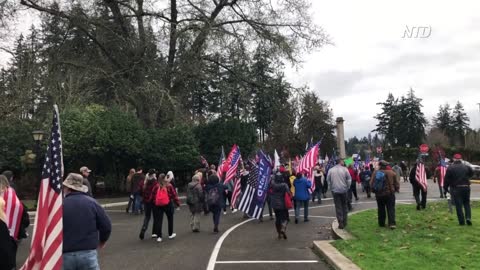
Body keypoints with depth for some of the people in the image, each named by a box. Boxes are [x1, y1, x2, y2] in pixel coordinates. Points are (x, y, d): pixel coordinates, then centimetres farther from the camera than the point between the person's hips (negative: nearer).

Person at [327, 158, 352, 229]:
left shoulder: (331, 170, -1)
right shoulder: (344, 169, -4)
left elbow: (328, 180, 3)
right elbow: (349, 179, -2)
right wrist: (347, 187, 10)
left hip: (335, 191, 0)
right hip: (344, 190, 0)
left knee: (338, 207, 3)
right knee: (344, 206, 15)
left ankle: (340, 223, 0)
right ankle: (344, 222, 19)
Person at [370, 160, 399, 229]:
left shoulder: (375, 173, -3)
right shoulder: (392, 173, -7)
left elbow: (371, 184, 0)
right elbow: (396, 183, -2)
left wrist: (374, 190, 14)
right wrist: (396, 189, 16)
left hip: (378, 194, 2)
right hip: (389, 194, -2)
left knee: (381, 209, 13)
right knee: (391, 209, 3)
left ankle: (381, 223, 20)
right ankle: (392, 223, -6)